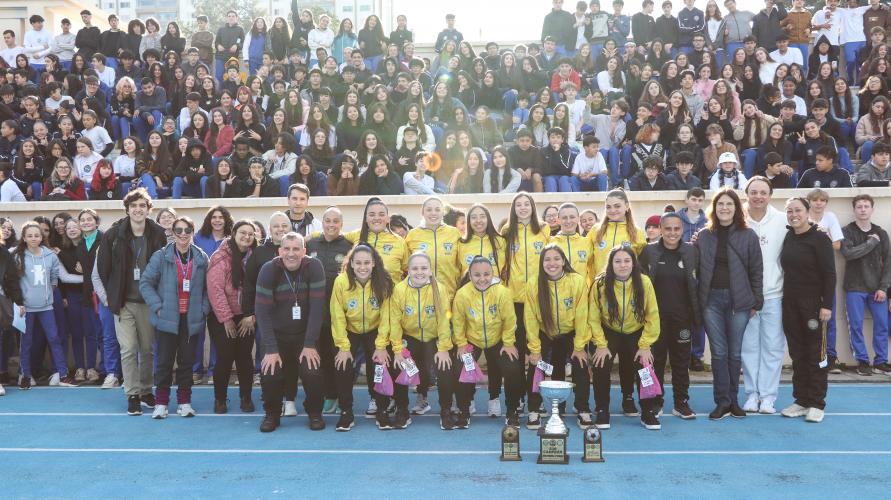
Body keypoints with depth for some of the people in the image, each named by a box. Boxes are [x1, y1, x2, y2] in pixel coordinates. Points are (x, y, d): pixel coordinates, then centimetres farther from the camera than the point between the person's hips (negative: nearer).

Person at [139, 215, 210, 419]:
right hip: (167, 319, -2)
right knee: (165, 361, 2)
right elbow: (145, 283, -2)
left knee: (186, 361, 8)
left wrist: (203, 309, -1)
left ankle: (184, 402, 18)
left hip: (191, 319, 2)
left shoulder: (201, 258, 3)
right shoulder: (161, 256, -3)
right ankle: (161, 403, 13)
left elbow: (207, 288, 9)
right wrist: (158, 307, -9)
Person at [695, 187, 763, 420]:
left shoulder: (748, 236, 1)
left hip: (738, 300, -1)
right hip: (712, 299, 1)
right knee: (719, 352, 2)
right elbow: (696, 268, 7)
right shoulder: (704, 236, 6)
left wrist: (756, 302, 0)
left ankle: (733, 400, 18)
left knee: (735, 352, 7)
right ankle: (722, 402, 8)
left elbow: (756, 271, 2)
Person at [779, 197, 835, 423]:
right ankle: (801, 400, 16)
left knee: (816, 354, 0)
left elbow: (829, 274, -10)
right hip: (790, 303, 6)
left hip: (813, 303, -6)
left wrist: (827, 305, -16)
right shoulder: (787, 238, 9)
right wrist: (785, 298, 11)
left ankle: (816, 404, 7)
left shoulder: (819, 238, -8)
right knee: (797, 354, 9)